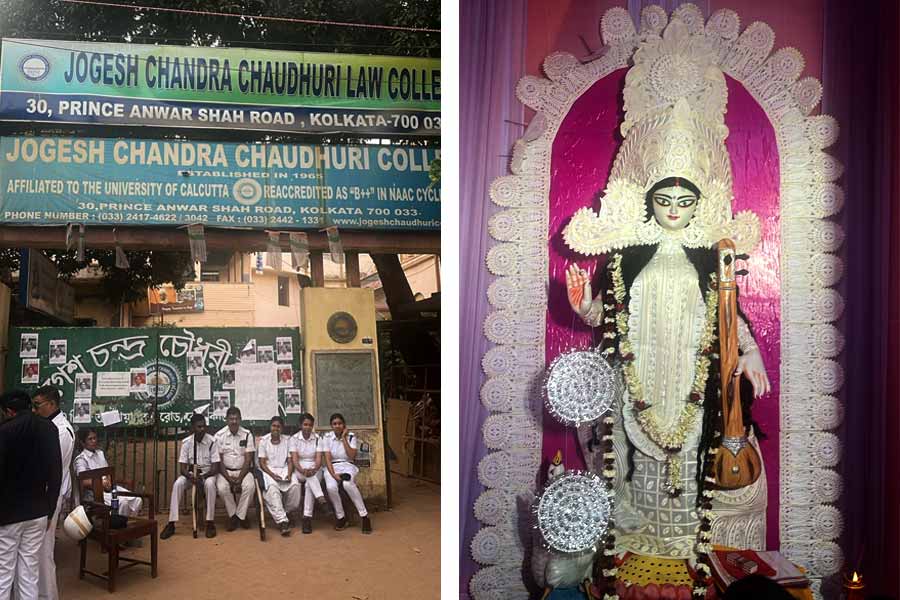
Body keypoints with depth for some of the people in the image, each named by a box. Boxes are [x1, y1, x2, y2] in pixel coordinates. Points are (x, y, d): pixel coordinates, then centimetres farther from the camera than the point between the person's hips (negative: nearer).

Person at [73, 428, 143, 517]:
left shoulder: (100, 453, 18)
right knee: (122, 502, -31)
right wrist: (102, 483, -22)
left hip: (108, 487, 7)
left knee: (137, 500, -14)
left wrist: (108, 481, -2)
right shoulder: (81, 459, -4)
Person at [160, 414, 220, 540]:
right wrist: (191, 477, -29)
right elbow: (182, 468, -9)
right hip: (191, 474, 2)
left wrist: (202, 477, -29)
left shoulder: (212, 441, -14)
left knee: (210, 484, -35)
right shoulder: (186, 442, -8)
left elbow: (215, 468, -13)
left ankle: (210, 522, -24)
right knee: (177, 484, -28)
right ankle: (171, 523, -22)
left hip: (208, 474, -2)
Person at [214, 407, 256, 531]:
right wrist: (229, 479, -17)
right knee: (222, 488, -30)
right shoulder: (219, 435, -3)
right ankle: (233, 516, -8)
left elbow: (248, 460, -6)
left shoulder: (247, 435, -3)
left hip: (243, 470, 0)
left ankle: (240, 516, -9)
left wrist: (239, 479, -18)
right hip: (225, 471, 0)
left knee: (250, 486, -30)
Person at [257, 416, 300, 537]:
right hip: (269, 471, -2)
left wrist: (289, 474, -13)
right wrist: (273, 475, -17)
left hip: (284, 469, 2)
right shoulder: (263, 441, 3)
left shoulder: (287, 441, 10)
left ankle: (285, 512, -2)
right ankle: (282, 521, -36)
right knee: (272, 487, -35)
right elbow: (262, 463, -2)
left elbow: (289, 461, 7)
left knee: (295, 485, -28)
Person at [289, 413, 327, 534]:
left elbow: (319, 459, -7)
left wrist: (313, 470, -28)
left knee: (309, 484, -31)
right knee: (310, 477, -35)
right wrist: (303, 470, -28)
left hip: (315, 469, 0)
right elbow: (294, 459, -9)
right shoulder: (294, 438, 0)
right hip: (299, 470, 0)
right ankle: (320, 497, -50)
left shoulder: (317, 438, 1)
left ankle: (307, 518, -34)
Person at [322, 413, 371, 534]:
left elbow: (352, 456, -11)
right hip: (332, 467, 1)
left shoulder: (351, 436, 1)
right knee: (331, 487, -34)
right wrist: (334, 474, -20)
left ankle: (365, 516, -28)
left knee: (348, 484, -37)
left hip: (347, 466, -1)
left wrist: (344, 438, -11)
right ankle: (341, 518, -14)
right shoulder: (327, 437, 2)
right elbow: (328, 459, -5)